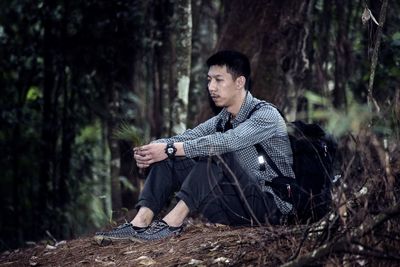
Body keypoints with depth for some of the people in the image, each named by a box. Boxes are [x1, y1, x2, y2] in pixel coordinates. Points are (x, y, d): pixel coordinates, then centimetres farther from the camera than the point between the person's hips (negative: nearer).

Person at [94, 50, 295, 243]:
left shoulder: (266, 114, -13)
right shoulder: (222, 120, 11)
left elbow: (225, 142, -30)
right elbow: (187, 138, -4)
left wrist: (171, 149, -34)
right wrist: (150, 150, -24)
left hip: (269, 204, -7)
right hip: (238, 204, 7)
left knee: (216, 153, -30)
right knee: (169, 160, -4)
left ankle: (173, 222, -32)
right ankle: (141, 222, -21)